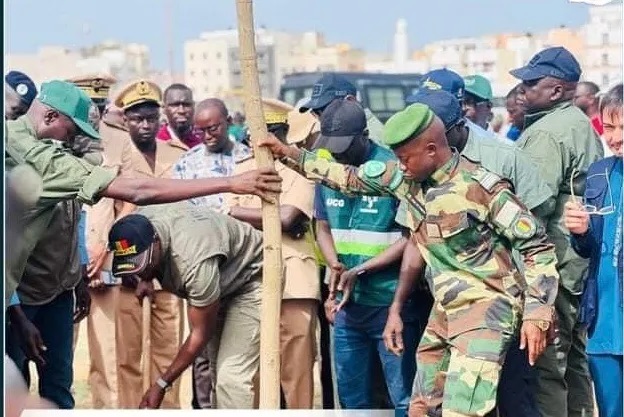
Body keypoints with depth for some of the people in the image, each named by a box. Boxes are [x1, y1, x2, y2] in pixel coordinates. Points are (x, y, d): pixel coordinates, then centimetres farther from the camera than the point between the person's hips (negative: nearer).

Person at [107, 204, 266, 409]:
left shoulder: (195, 261, -41)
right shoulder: (135, 228, -20)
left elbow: (200, 334, -28)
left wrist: (162, 383, -24)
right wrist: (144, 280, -13)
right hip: (217, 283, 8)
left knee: (231, 376, -20)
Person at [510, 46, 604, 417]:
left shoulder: (547, 132, -16)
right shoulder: (583, 125, 16)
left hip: (551, 266, -10)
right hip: (579, 264, 10)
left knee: (545, 366, -8)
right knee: (573, 362, 17)